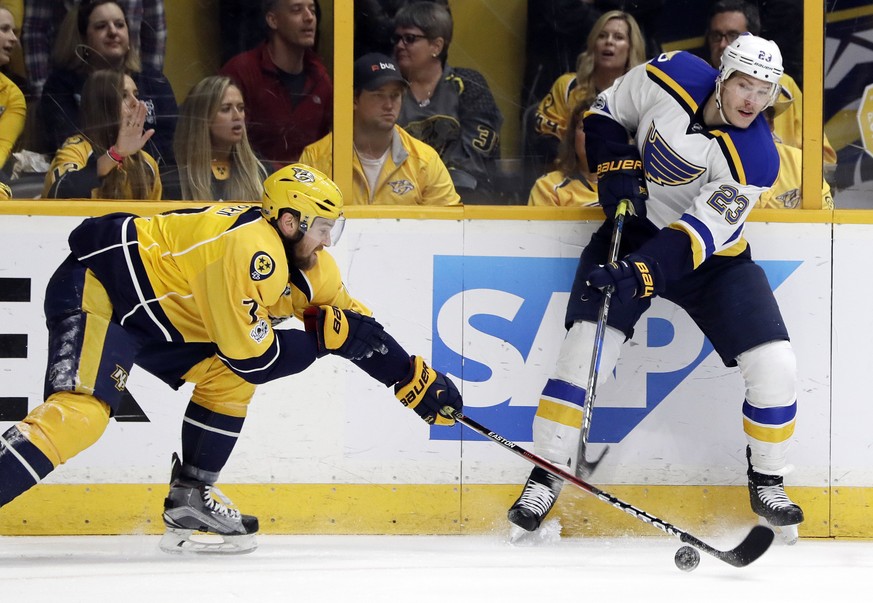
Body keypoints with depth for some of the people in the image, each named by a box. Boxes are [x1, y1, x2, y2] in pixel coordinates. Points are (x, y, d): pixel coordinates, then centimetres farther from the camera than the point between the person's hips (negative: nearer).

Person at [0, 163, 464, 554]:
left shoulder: (307, 263, 3)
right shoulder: (250, 251, -26)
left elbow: (359, 329, 13)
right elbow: (253, 357, -22)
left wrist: (420, 381, 13)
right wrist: (322, 336, -12)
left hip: (155, 310, 10)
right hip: (96, 288, -10)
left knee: (228, 378, 7)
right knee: (85, 411, -26)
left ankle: (189, 499, 11)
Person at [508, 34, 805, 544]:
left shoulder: (756, 159, -24)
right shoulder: (673, 78, -17)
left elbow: (700, 234, -31)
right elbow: (607, 113, 2)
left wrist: (643, 272, -44)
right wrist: (616, 169, -14)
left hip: (712, 254, -1)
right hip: (636, 228, 1)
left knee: (774, 366, -12)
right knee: (587, 345, -16)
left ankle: (767, 483, 11)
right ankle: (547, 475, -1)